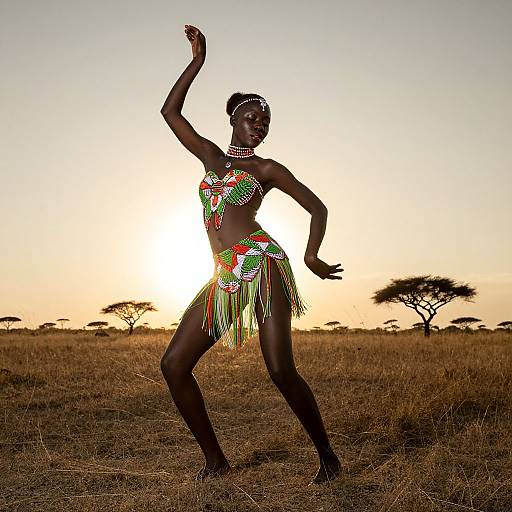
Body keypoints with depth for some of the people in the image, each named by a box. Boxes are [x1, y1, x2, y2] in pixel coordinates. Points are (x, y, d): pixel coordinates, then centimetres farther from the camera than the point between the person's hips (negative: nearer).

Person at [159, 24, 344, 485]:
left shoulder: (267, 168, 10)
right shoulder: (211, 155, 22)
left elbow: (318, 207, 11)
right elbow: (170, 111, 21)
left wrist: (312, 258, -1)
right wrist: (198, 60, 19)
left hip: (262, 265, -5)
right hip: (225, 279, 5)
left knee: (281, 370, -15)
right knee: (174, 364, -4)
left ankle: (328, 455, 6)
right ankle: (215, 459, 7)